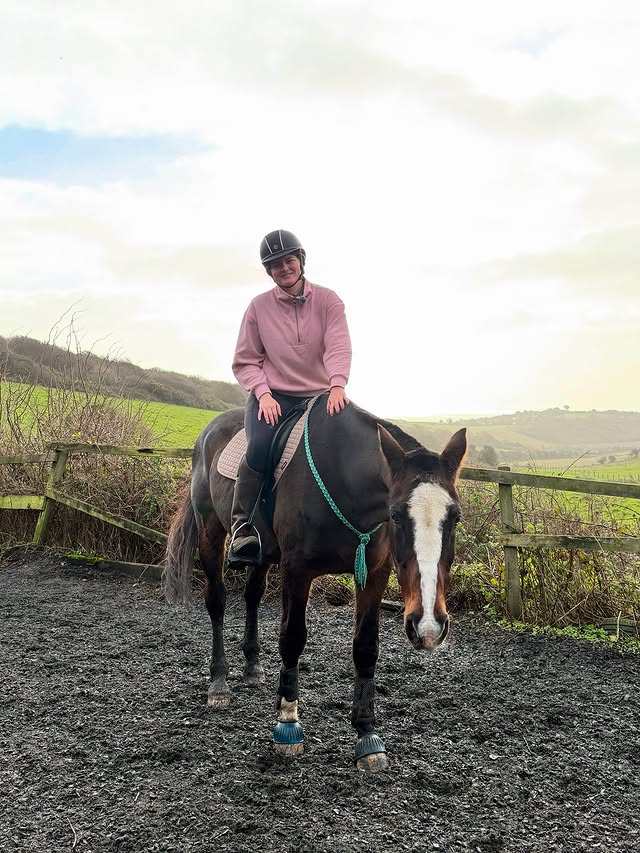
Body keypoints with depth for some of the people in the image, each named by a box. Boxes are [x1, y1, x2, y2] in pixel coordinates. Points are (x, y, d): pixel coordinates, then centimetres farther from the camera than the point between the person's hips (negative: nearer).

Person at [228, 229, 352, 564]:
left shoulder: (327, 300, 2)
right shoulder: (259, 306, 4)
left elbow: (338, 345, -14)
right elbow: (245, 361, 6)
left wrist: (337, 385, -32)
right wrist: (263, 393, -13)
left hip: (319, 396, 2)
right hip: (272, 396, -1)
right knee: (260, 446, -31)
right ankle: (243, 529, -19)